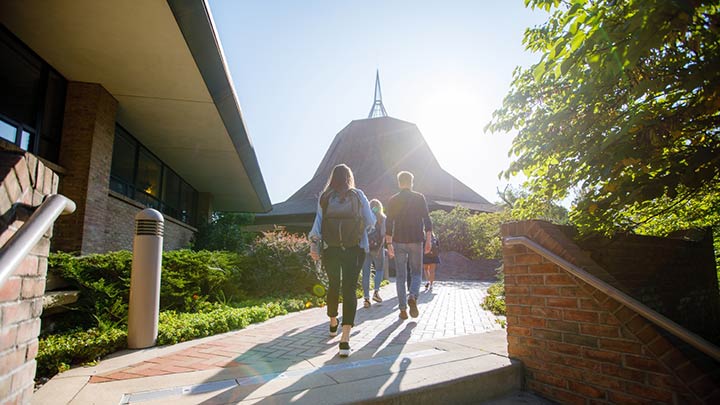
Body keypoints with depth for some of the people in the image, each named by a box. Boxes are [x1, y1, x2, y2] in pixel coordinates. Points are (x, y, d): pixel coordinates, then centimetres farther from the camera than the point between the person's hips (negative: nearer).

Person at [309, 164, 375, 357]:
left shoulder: (324, 197, 4)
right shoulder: (358, 195, 1)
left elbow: (318, 222, 0)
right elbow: (370, 221, 3)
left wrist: (314, 246, 3)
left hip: (330, 249, 2)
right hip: (354, 249, -2)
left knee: (333, 285, 20)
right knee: (349, 289, -2)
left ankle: (333, 323, 39)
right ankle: (345, 338, -11)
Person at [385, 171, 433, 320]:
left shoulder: (393, 200, 3)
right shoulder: (419, 198, 2)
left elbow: (389, 223, -1)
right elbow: (427, 220, -3)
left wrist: (389, 243, 2)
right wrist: (428, 240, 1)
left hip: (399, 241, 1)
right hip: (416, 241, 0)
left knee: (401, 276, 9)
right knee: (416, 272, 12)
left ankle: (403, 309, 7)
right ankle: (413, 297, -14)